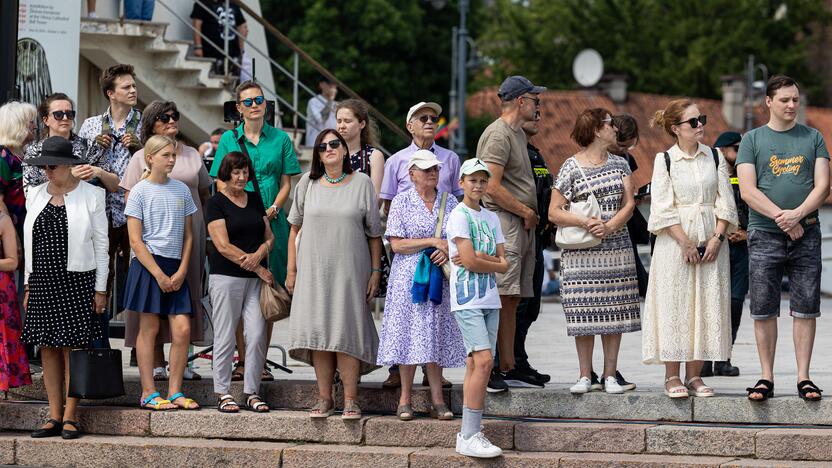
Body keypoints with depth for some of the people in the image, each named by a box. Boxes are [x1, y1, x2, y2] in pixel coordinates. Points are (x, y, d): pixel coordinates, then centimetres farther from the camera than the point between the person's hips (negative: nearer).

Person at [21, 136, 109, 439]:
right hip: (43, 282, 5)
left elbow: (101, 244, -1)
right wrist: (28, 285, 12)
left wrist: (100, 289, -4)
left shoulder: (90, 196, -1)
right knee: (47, 348, 3)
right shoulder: (36, 196, 11)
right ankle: (54, 416, 8)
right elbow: (30, 244, 16)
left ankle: (70, 416, 0)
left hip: (76, 282, -5)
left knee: (72, 348, -5)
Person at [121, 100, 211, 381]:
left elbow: (204, 194, 19)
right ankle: (157, 363, 1)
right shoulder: (141, 158, 6)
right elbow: (130, 199, 2)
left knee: (187, 294, 1)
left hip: (189, 233, 3)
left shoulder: (192, 155, 16)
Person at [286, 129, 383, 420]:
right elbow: (295, 228, 11)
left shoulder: (361, 183, 2)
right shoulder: (308, 183, 7)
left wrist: (376, 271, 0)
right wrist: (292, 270, 6)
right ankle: (324, 399, 8)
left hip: (350, 270, -2)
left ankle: (350, 400, -2)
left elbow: (374, 233, 5)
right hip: (314, 269, 2)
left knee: (347, 331, -5)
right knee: (318, 331, 1)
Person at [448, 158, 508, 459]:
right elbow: (470, 262, -14)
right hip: (467, 300, -7)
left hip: (490, 300, 7)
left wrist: (479, 259, -9)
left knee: (475, 364, 5)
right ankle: (470, 435, -16)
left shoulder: (491, 218, 16)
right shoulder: (459, 216, -6)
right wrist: (495, 263, 1)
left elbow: (504, 264, 9)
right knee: (483, 361, -16)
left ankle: (469, 434, 6)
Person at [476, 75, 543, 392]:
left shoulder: (518, 133, 21)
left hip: (522, 224, 10)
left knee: (511, 300, 10)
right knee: (499, 299, -13)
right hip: (503, 223, -10)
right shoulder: (498, 134, -11)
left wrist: (531, 215, 14)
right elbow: (491, 187, -19)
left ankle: (507, 367, 12)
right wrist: (526, 212, -10)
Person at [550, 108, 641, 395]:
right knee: (585, 315, -3)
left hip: (616, 247, 3)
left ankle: (610, 374, 7)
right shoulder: (571, 167, -2)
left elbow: (629, 204, 4)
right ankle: (585, 376, 4)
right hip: (581, 252, -3)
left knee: (614, 313, 2)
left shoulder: (619, 164, 11)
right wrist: (586, 223, -18)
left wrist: (610, 226, -14)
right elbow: (554, 212, -4)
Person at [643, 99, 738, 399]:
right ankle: (672, 377, 1)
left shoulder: (715, 157, 9)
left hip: (711, 241, 3)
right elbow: (663, 208, -5)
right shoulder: (664, 160, 0)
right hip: (674, 242, -3)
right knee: (674, 304, -4)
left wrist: (717, 238, -7)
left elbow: (725, 203, 6)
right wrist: (686, 243, -12)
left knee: (706, 304, 0)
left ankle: (694, 374, 5)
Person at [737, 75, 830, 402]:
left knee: (805, 309, 0)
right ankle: (766, 378, 5)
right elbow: (748, 190, -3)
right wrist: (782, 218, -13)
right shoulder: (752, 140, 6)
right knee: (764, 310, -1)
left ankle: (803, 378, 5)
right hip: (764, 235, -1)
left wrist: (797, 214, -13)